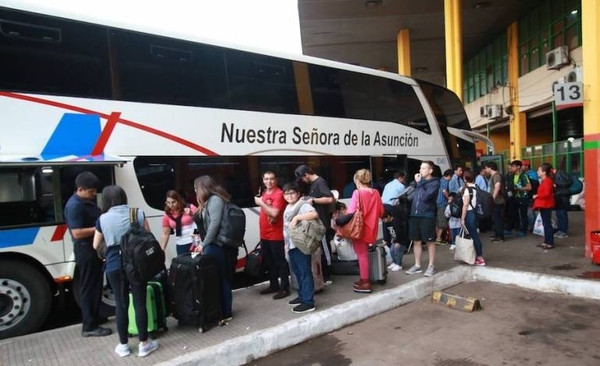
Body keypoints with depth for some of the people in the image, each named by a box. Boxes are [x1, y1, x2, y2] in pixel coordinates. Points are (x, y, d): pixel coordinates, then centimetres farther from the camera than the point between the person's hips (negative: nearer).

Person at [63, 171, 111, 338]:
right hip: (85, 250, -10)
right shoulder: (74, 206, -20)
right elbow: (77, 233, -25)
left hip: (94, 248, 10)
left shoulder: (88, 201, 10)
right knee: (89, 287, -2)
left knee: (96, 285, 18)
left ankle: (93, 317, 32)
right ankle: (89, 326, 8)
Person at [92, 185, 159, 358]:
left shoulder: (103, 219, -2)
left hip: (114, 267, 0)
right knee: (140, 303, 6)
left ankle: (123, 345, 23)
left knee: (121, 304, 12)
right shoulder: (138, 214, -2)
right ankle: (144, 344, 15)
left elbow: (96, 245, 9)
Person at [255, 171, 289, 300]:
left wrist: (261, 203, -17)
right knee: (268, 262, 17)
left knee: (280, 262, 0)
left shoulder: (279, 194, -14)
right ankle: (273, 285, 30)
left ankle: (284, 288, 8)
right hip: (264, 234, 9)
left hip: (276, 235, -9)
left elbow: (274, 213, -25)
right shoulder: (264, 193, 12)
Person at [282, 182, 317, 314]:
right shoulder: (288, 207, 16)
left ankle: (308, 302, 1)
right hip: (291, 244, 9)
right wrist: (286, 243, 18)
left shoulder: (303, 204, -11)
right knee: (297, 272, 18)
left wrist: (297, 217, -27)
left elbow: (315, 214, -30)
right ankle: (302, 296, 30)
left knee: (305, 272, -4)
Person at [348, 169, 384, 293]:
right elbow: (381, 212, 9)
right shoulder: (376, 193, 3)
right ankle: (364, 279, 28)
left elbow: (351, 212, -21)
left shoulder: (357, 193, -16)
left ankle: (365, 283, 9)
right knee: (364, 254, 19)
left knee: (362, 255, 2)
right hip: (370, 228, 7)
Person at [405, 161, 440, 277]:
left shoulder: (435, 183, -6)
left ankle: (431, 266, 17)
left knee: (430, 241, 6)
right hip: (414, 215, 6)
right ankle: (417, 265, 23)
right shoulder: (419, 180, 12)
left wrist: (419, 183, -12)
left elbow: (425, 197, -19)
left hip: (427, 216, -6)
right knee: (416, 241, 12)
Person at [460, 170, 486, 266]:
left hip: (469, 213, -8)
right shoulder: (476, 188, 7)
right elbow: (477, 201, 10)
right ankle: (479, 256, 22)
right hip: (476, 212, 8)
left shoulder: (467, 189, -13)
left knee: (473, 235, -2)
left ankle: (480, 258, 3)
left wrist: (462, 218, -12)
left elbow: (466, 205, -15)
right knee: (475, 234, 15)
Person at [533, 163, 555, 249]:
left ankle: (550, 243, -3)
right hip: (543, 205, 11)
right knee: (545, 224, 13)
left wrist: (537, 196, -15)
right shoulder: (544, 181, 15)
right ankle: (546, 242, 20)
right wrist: (537, 196, 9)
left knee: (547, 224, -7)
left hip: (546, 206, -11)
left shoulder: (547, 181, -16)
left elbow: (546, 194, -25)